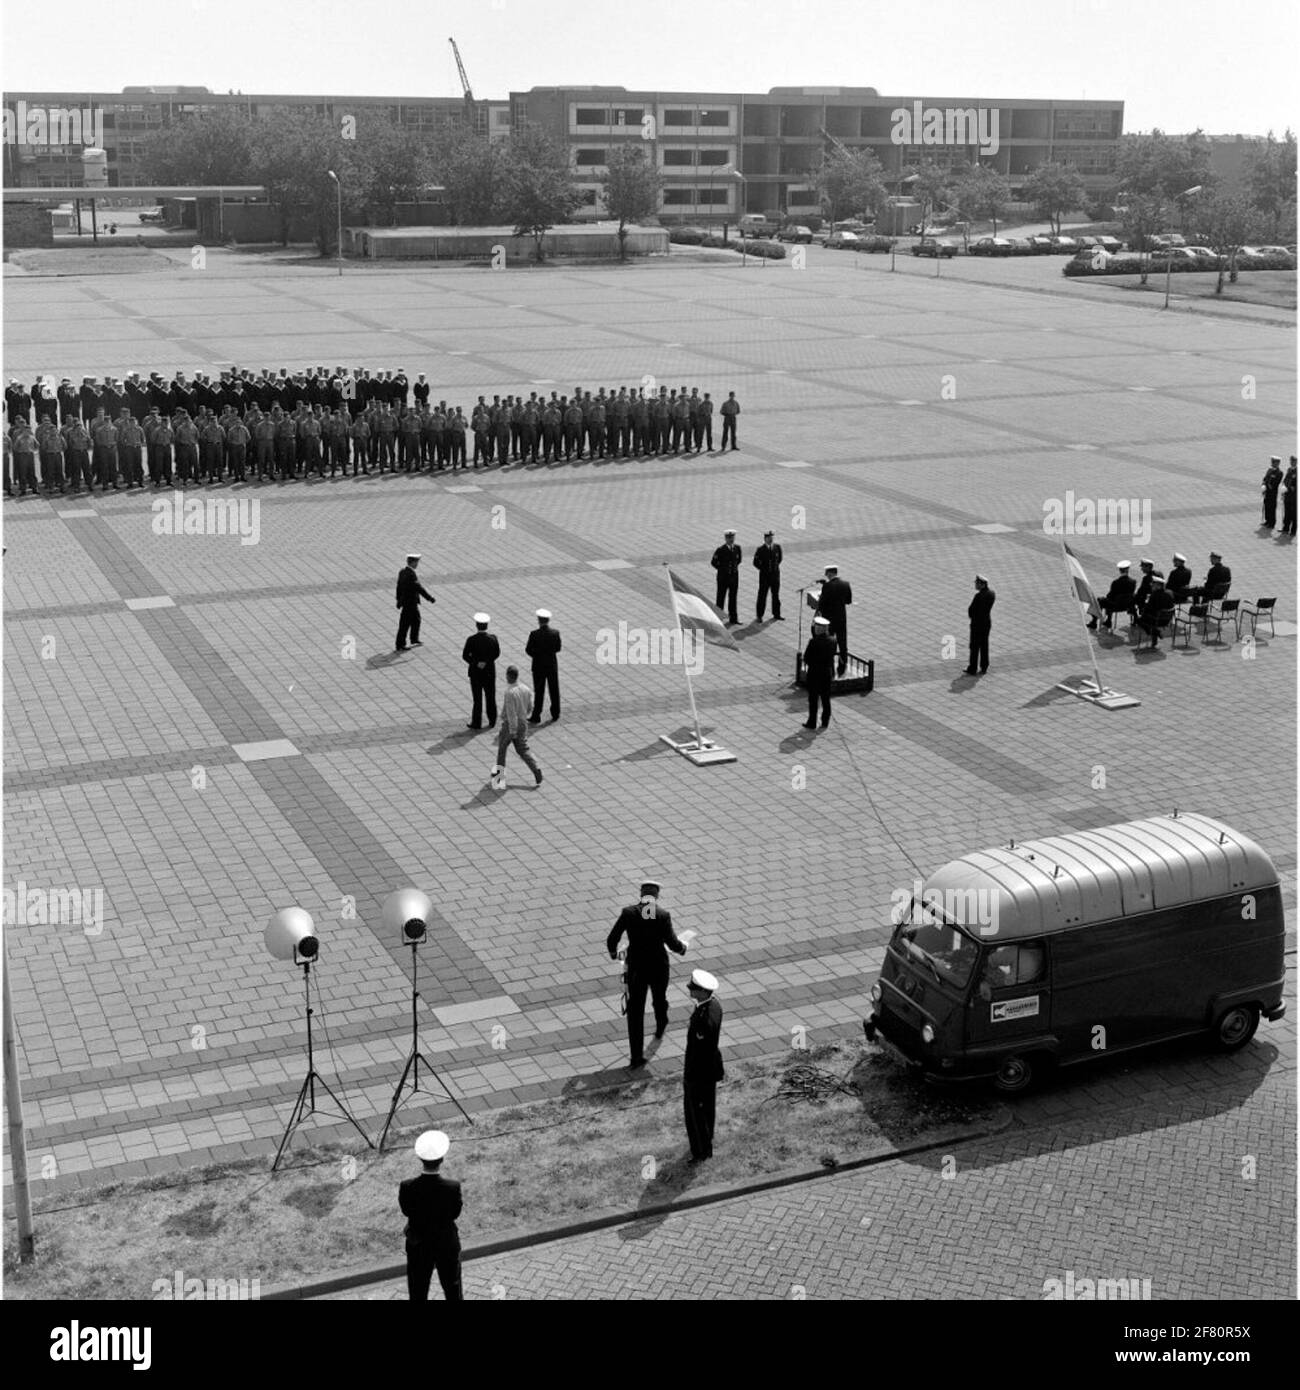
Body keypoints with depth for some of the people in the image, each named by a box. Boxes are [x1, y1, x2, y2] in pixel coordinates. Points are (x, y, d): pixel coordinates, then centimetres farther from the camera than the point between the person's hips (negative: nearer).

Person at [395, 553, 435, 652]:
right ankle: (399, 646, 9)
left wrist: (399, 599, 22)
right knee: (405, 624, 0)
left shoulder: (402, 571, 2)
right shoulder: (410, 574, -27)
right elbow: (419, 588, -27)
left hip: (404, 600, 10)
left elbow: (399, 586, 12)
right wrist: (430, 598, -22)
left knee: (416, 619, 23)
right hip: (410, 602, -10)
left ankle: (414, 640, 36)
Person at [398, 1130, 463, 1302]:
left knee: (418, 1292, 22)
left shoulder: (406, 1187, -26)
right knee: (453, 1288, 24)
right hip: (447, 1246, -1)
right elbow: (455, 1212, -13)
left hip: (418, 1247, 1)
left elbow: (406, 1210, -8)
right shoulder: (453, 1187, -28)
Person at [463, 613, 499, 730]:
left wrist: (475, 663, -8)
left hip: (476, 672, -2)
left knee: (477, 698, 8)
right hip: (490, 671, 2)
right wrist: (486, 662, -5)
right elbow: (496, 653, 0)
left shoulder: (471, 640, -18)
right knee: (491, 697, 15)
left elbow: (465, 656, -13)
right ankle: (492, 721, 24)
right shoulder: (493, 639, -11)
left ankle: (477, 723, 14)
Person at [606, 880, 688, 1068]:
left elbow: (611, 940, -9)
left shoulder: (628, 912, -11)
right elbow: (672, 943, -15)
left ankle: (637, 1056, 3)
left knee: (635, 1011, 6)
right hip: (659, 966, 0)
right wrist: (682, 947, 8)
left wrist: (613, 952, 13)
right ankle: (660, 1027, 57)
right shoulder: (663, 915, -14)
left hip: (636, 967, 0)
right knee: (660, 998, 29)